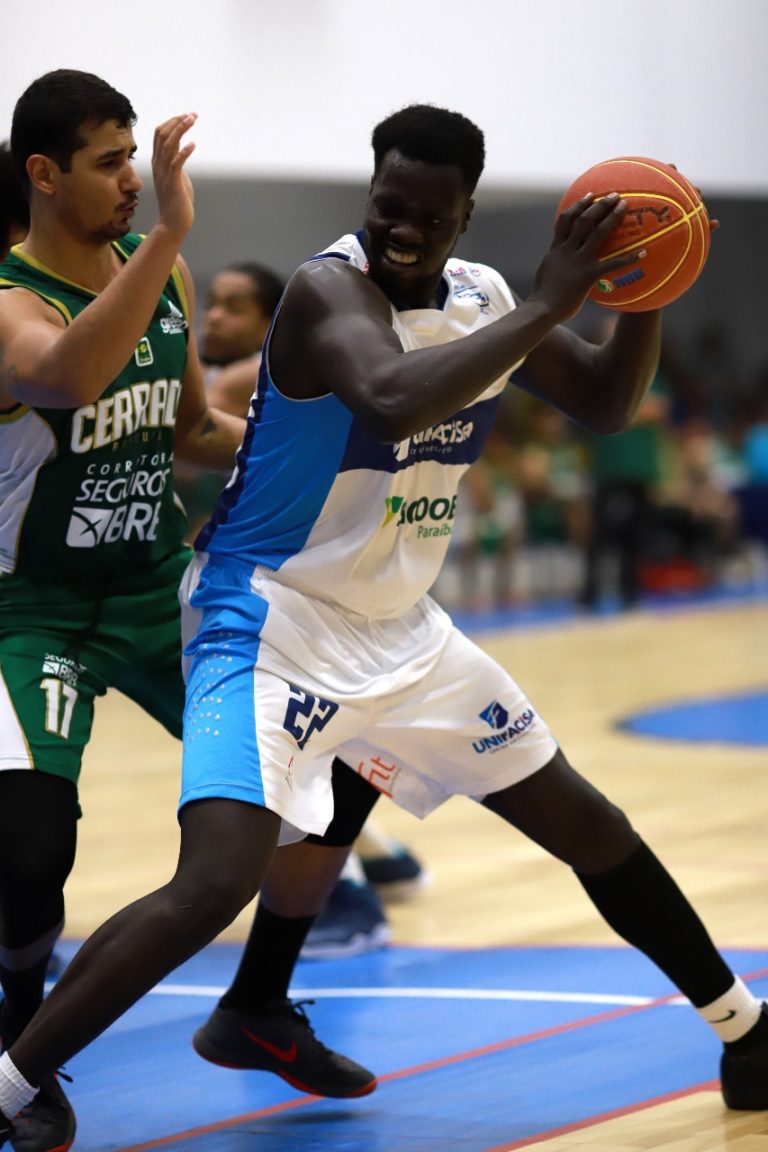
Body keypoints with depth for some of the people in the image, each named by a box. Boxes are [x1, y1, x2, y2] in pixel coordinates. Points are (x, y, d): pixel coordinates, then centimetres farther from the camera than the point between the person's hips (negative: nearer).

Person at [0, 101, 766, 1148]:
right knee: (216, 884, -26)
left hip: (400, 633, 8)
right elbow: (393, 400, -41)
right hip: (272, 624, -8)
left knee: (589, 826, 16)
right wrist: (545, 308, -37)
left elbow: (605, 406, 13)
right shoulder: (330, 286, -21)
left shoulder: (480, 298, 3)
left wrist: (644, 294, -5)